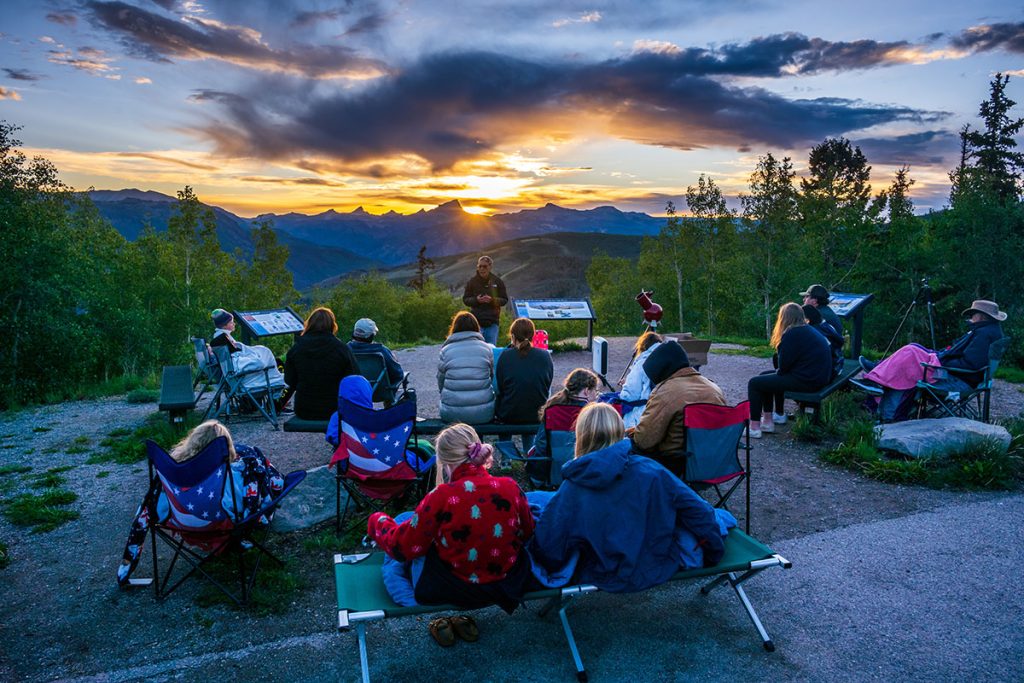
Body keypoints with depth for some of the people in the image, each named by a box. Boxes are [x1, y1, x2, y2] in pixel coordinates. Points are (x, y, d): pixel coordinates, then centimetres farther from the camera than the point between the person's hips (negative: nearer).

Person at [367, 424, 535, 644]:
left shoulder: (442, 496, -22)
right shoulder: (510, 487, -11)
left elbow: (403, 547, -12)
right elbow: (526, 533, 6)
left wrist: (377, 521, 7)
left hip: (455, 591, -5)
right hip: (507, 584, 5)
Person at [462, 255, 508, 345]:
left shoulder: (497, 281, 3)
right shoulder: (472, 281, 3)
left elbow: (505, 300, 3)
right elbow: (465, 299, 5)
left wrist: (492, 300, -16)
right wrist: (476, 300, -15)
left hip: (492, 322, 0)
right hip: (476, 321, 0)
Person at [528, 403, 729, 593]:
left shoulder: (571, 489, -19)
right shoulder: (651, 471, -16)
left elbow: (548, 549, -17)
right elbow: (698, 511, -8)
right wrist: (713, 554, 9)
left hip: (606, 580, -1)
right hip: (660, 570, 2)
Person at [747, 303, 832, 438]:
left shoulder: (793, 334, -16)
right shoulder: (808, 330, 15)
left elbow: (784, 365, -17)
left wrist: (779, 372, 2)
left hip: (807, 381, -10)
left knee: (754, 383, -4)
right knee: (766, 377, 24)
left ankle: (754, 428, -4)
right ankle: (779, 415, 28)